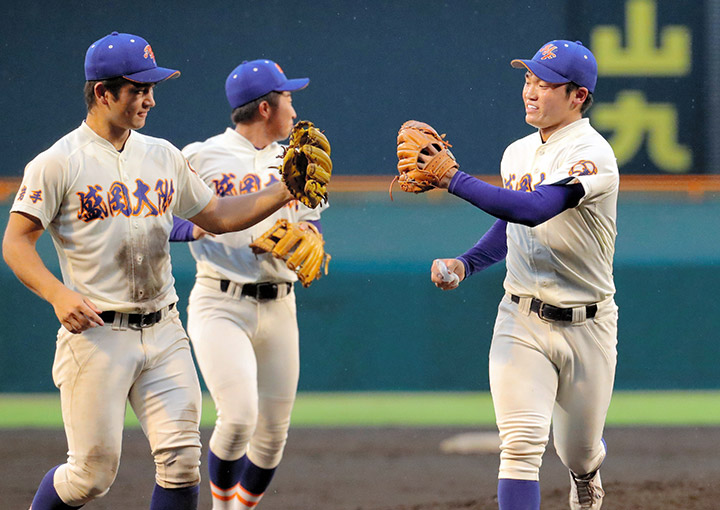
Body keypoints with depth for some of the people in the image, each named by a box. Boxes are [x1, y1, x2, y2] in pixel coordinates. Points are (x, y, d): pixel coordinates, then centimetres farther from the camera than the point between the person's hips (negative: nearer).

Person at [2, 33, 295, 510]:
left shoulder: (164, 156, 12)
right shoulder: (58, 163, -6)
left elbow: (216, 216, 22)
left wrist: (284, 193, 9)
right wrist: (58, 294, -23)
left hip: (163, 332, 5)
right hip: (96, 334, -5)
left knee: (182, 461, -6)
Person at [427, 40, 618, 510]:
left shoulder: (592, 156, -18)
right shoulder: (517, 154, 7)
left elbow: (533, 210, -33)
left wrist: (453, 179, -31)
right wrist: (466, 264, 5)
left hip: (586, 328, -4)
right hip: (521, 323, 4)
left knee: (579, 454, 14)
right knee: (522, 444, -16)